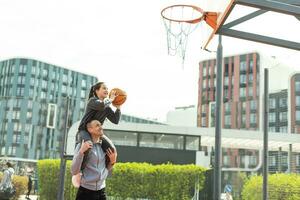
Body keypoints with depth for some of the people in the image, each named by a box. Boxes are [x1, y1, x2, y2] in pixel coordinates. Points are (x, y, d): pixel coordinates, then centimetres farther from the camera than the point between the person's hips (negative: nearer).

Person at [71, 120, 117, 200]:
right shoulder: (82, 146, -6)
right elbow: (74, 171, -13)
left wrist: (112, 161, 0)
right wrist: (81, 151, -21)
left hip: (101, 192, 5)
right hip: (85, 192, -5)